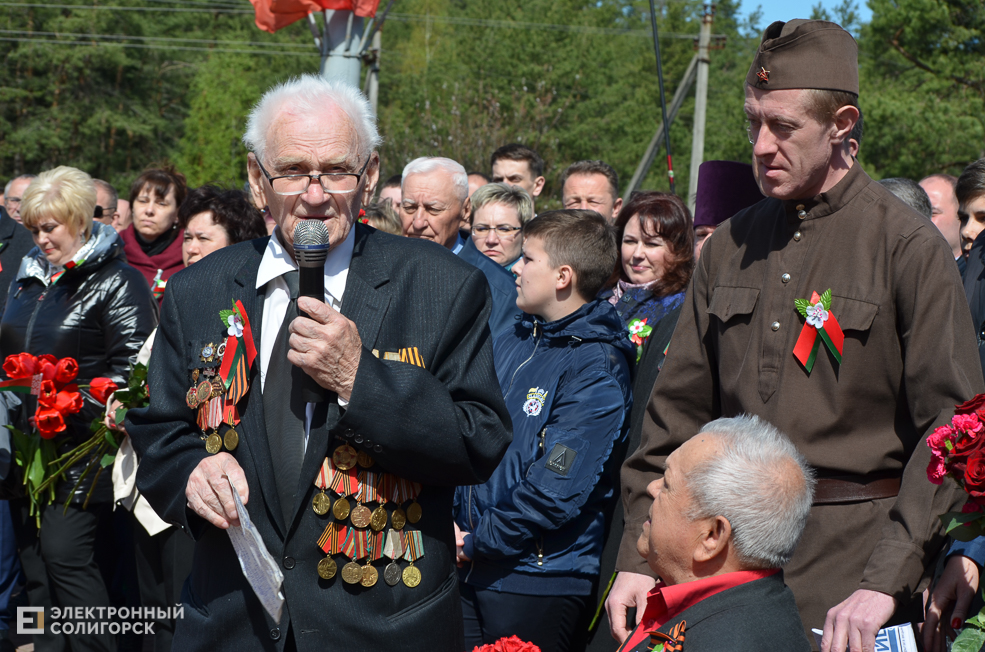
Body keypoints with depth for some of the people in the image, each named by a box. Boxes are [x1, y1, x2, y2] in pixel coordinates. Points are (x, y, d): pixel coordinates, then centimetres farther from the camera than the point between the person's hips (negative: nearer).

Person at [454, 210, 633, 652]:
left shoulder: (596, 370, -14)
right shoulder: (510, 344, 10)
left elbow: (555, 492, -20)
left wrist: (476, 542, -13)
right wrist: (449, 521, -2)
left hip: (540, 579, -7)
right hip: (468, 568, 7)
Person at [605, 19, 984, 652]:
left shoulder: (908, 245, -7)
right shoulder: (729, 246, 9)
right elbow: (677, 414, 11)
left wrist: (886, 581, -20)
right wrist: (639, 558, 4)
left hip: (856, 549, -4)